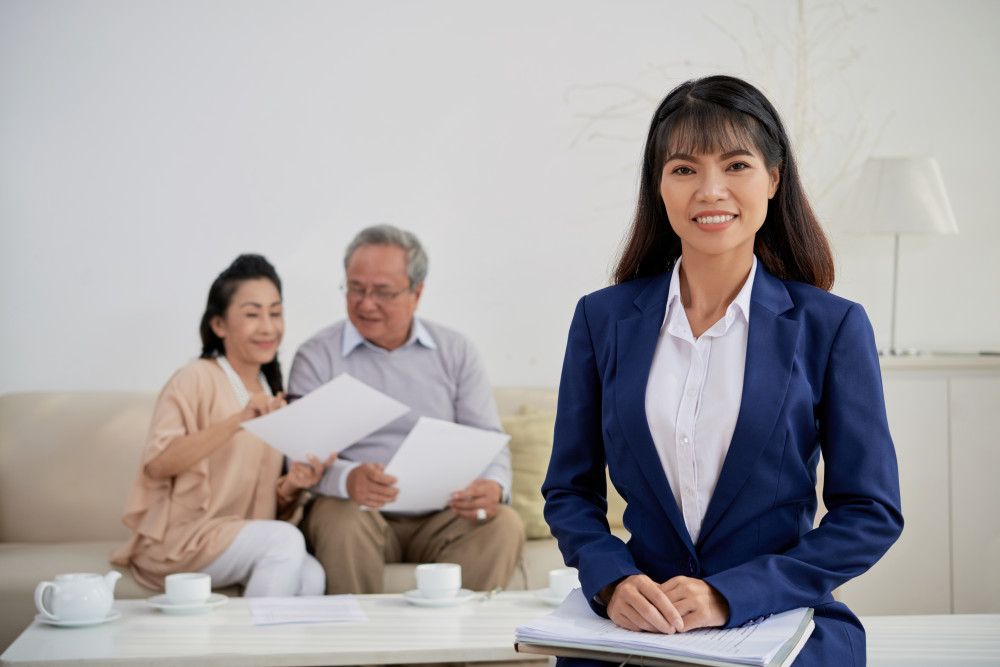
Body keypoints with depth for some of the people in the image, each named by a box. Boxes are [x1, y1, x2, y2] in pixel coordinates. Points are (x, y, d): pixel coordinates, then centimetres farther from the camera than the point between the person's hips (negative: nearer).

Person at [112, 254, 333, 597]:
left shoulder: (270, 396, 17)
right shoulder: (196, 379, -4)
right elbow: (157, 463, -21)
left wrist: (292, 486, -5)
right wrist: (239, 420, -29)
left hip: (245, 537, 6)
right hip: (179, 538, -5)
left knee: (311, 576, -25)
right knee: (285, 539, -29)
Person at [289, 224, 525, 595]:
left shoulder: (455, 352, 11)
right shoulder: (317, 357, 3)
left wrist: (494, 485, -18)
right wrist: (346, 478, -32)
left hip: (441, 517, 2)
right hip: (358, 510, -1)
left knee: (504, 525, -27)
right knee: (338, 520, -35)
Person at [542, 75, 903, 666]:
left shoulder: (831, 326, 1)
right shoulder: (604, 319, 8)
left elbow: (872, 512, -1)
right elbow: (570, 490, 12)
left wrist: (729, 594, -12)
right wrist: (612, 581, -9)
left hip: (781, 619, -1)